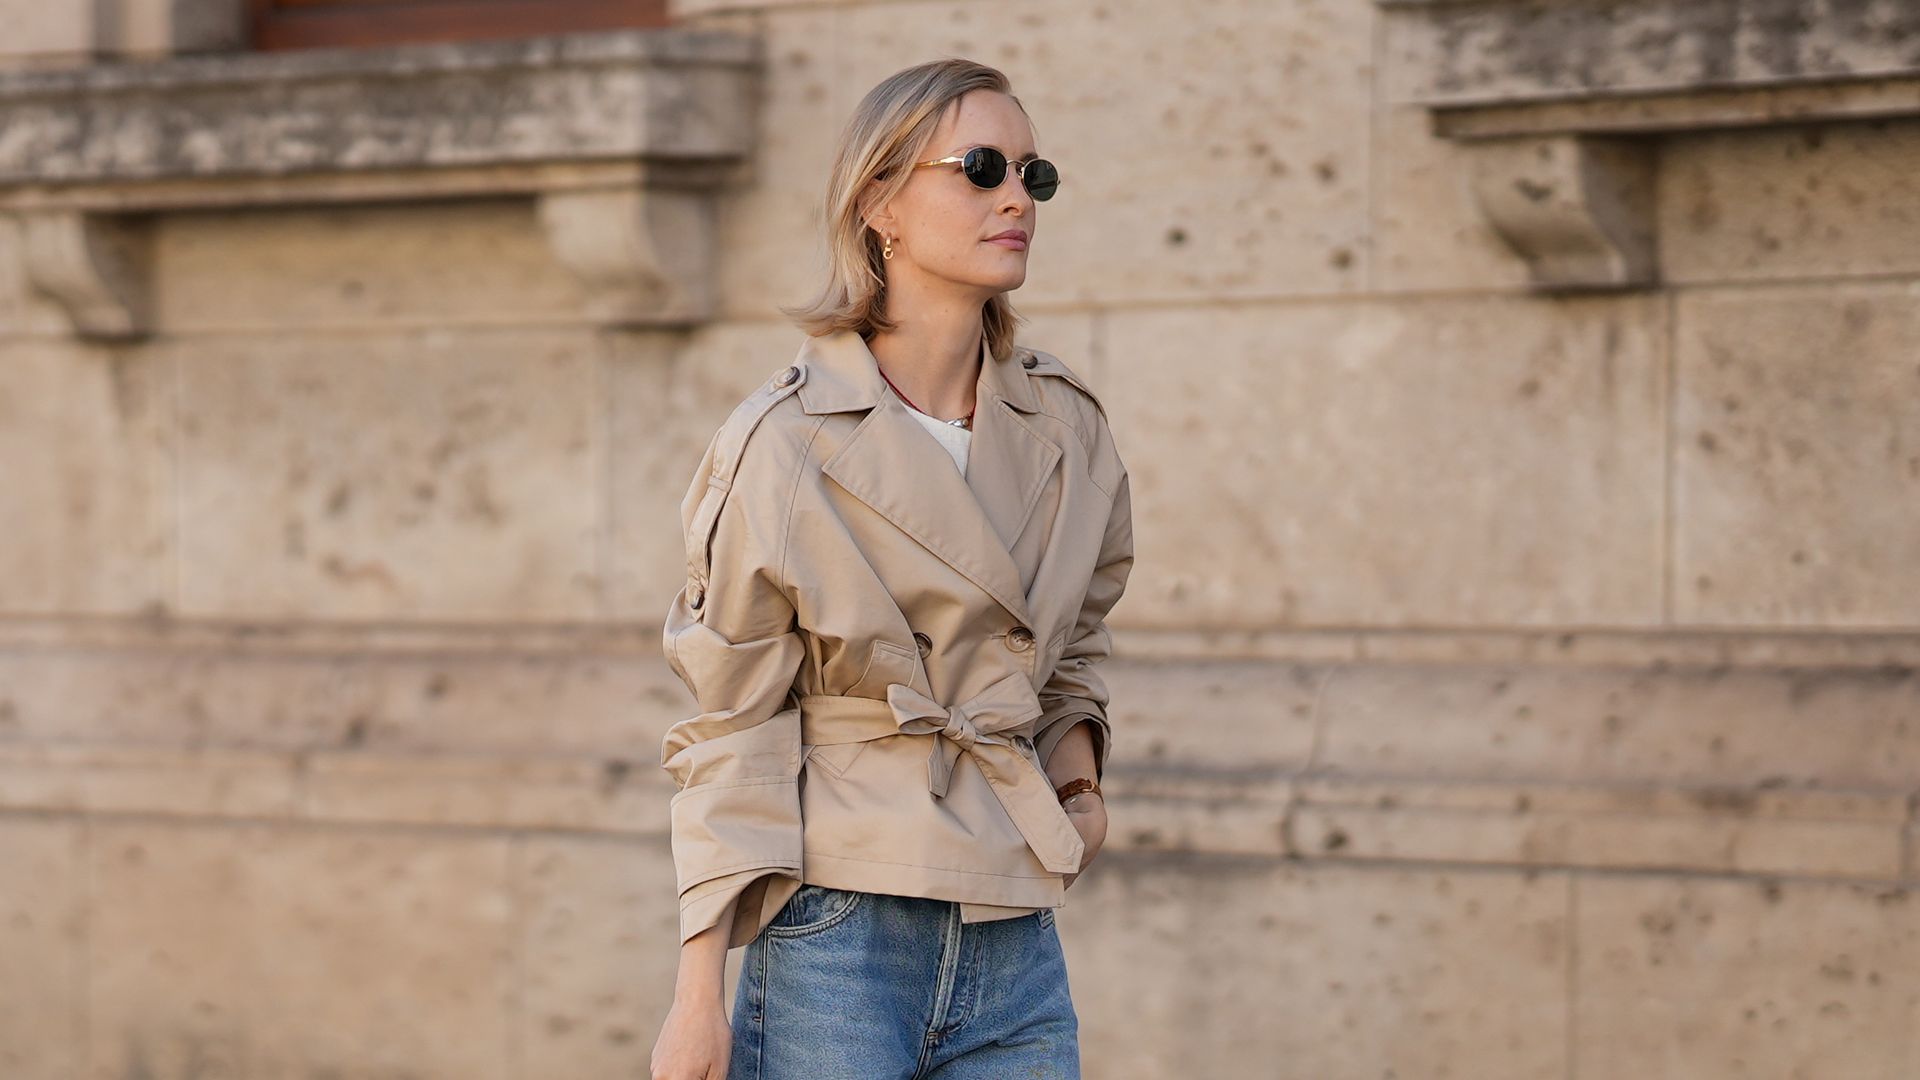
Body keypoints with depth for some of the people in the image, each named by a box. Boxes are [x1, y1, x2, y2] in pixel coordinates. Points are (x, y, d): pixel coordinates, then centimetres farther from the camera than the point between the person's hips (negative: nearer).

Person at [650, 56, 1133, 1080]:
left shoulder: (1067, 428, 7)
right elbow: (733, 728, -5)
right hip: (835, 933, -5)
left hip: (1014, 947, 5)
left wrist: (1078, 774, 7)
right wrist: (700, 993, -9)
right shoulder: (781, 446, -7)